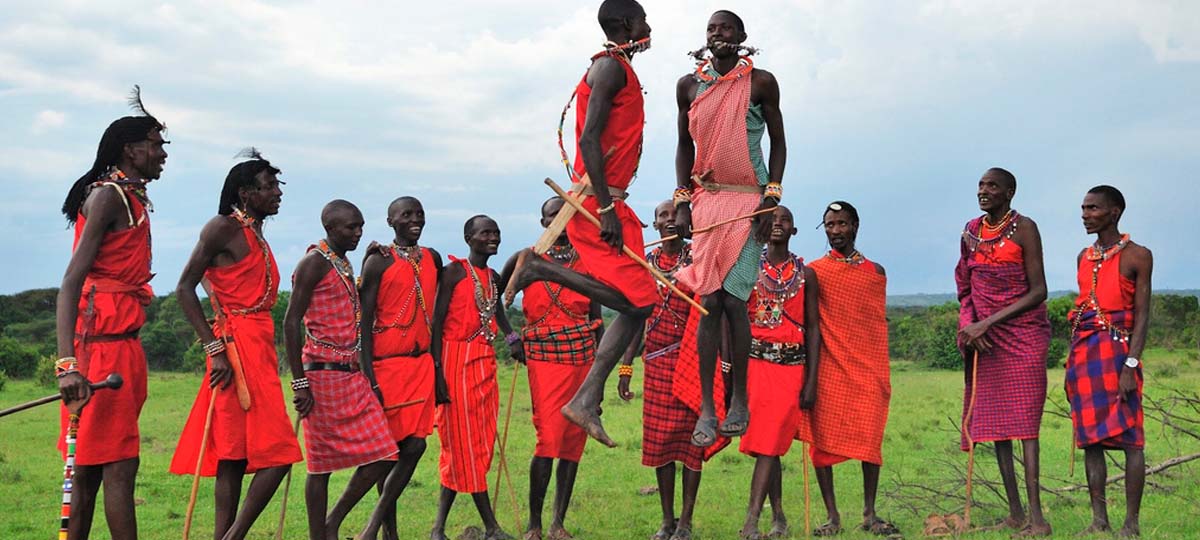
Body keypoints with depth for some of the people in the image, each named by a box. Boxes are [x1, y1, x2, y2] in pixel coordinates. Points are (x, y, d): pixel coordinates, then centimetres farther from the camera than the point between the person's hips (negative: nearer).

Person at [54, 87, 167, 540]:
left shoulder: (131, 199, 18)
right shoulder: (108, 196, -10)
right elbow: (71, 282, -19)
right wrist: (68, 363, -29)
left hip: (123, 345, 10)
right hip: (102, 345, -10)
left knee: (91, 467, 12)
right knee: (119, 467, -10)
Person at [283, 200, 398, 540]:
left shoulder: (345, 264, 17)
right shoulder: (314, 263, -9)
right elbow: (291, 322, -14)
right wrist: (300, 382, -17)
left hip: (353, 377, 8)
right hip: (324, 376, -8)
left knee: (381, 455, 3)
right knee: (322, 463, -1)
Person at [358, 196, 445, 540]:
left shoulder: (433, 259, 14)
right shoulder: (379, 260, -3)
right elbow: (364, 321, -7)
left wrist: (438, 366, 12)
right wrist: (369, 378, -14)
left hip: (421, 362, 5)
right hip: (386, 365, -5)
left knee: (415, 445, -2)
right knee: (389, 447, -1)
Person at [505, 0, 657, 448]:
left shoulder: (619, 69, 23)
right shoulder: (611, 66, -8)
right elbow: (589, 138, -19)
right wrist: (606, 207, -24)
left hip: (608, 201, 10)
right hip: (598, 201, -10)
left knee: (639, 302, 5)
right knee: (634, 299, -14)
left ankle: (586, 401, 4)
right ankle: (539, 268, -5)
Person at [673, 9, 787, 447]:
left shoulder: (761, 82, 1)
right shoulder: (689, 85, 10)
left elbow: (778, 141, 5)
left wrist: (771, 198, -5)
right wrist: (682, 202, 5)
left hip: (748, 199, -3)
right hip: (706, 198, 3)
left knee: (732, 299, -9)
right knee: (709, 300, -3)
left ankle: (739, 401, 7)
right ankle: (706, 409, 0)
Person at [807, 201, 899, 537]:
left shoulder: (876, 272, 12)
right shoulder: (813, 271, 5)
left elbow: (879, 323, 15)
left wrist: (883, 372, 10)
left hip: (868, 369, 2)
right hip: (828, 368, -2)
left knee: (871, 439, -1)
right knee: (823, 439, -2)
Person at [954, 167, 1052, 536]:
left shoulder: (1023, 228, -8)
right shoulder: (971, 232, 9)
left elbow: (1038, 291, -13)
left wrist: (988, 322, -17)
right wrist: (970, 327, -5)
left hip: (1023, 333, -5)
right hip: (985, 339, 5)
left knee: (1024, 422, -11)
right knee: (995, 422, 4)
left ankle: (1036, 515, -12)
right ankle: (1015, 513, 10)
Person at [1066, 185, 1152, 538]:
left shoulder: (1137, 256, -3)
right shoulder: (1084, 257, 16)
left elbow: (1142, 315, -8)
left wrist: (1131, 365, -17)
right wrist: (1072, 361, 14)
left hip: (1116, 352, -6)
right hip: (1083, 353, 6)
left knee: (1130, 438, -5)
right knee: (1090, 439, 6)